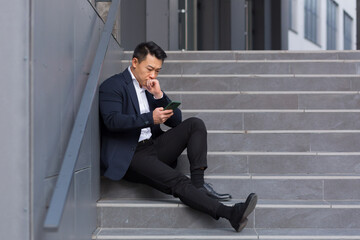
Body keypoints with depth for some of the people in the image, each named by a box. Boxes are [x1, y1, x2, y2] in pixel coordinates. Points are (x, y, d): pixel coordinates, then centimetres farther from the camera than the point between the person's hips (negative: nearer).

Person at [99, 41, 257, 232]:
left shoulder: (151, 86, 18)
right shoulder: (112, 86, -2)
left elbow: (176, 120, 12)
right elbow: (112, 121, -20)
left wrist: (159, 95, -4)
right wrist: (150, 118, -30)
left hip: (154, 146, 8)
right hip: (130, 156, -7)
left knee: (195, 124, -8)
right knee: (179, 184, -27)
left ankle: (198, 184, -19)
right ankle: (230, 213, -38)